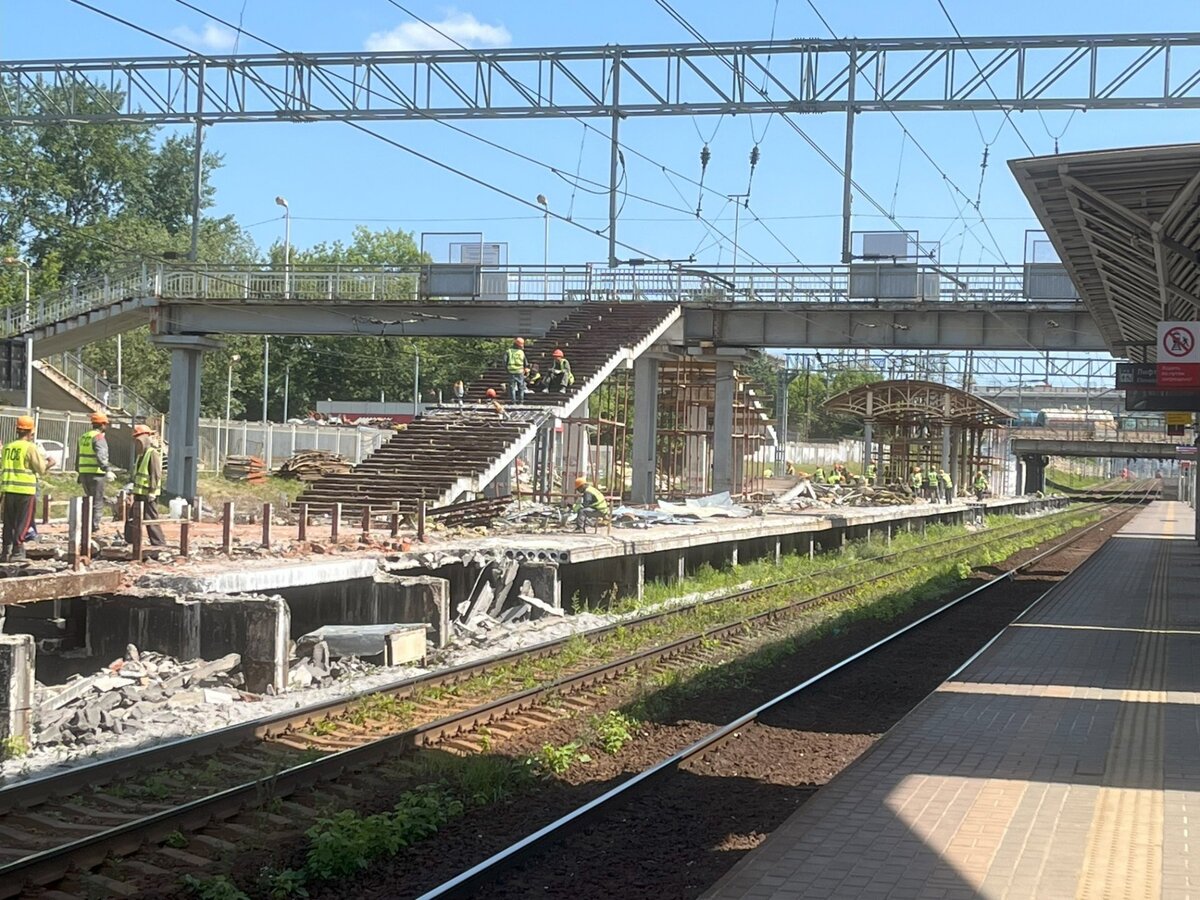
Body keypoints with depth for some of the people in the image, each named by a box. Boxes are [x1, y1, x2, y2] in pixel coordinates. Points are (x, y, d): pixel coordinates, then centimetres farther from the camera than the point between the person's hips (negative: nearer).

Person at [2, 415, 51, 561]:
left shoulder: (8, 447, 9)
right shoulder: (30, 447, -9)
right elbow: (41, 469, -7)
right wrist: (49, 464, 12)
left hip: (8, 489, 5)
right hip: (25, 490, -5)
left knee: (9, 522, 12)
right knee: (22, 523, 2)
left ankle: (6, 551, 13)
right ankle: (17, 552, 0)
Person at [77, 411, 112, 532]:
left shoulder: (83, 437, 16)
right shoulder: (99, 437, -11)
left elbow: (78, 457, 22)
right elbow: (101, 456, -26)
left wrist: (79, 473, 30)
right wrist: (107, 470, -34)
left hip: (84, 472, 8)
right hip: (96, 473, -8)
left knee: (90, 500, 18)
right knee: (97, 503, -3)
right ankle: (94, 528, -5)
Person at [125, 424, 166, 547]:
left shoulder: (153, 453, -12)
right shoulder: (141, 454, 18)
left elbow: (156, 474, -18)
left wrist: (152, 491, -22)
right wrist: (135, 491, 21)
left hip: (148, 496, -10)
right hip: (139, 494, 10)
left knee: (151, 521, -9)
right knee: (131, 520, 13)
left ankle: (160, 545, -5)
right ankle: (130, 543, 22)